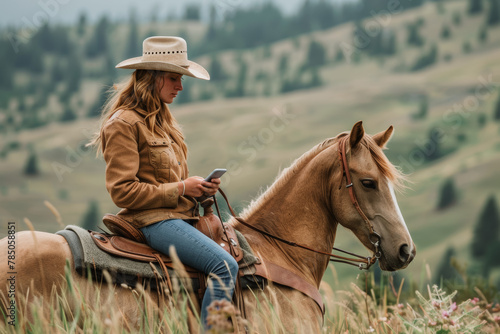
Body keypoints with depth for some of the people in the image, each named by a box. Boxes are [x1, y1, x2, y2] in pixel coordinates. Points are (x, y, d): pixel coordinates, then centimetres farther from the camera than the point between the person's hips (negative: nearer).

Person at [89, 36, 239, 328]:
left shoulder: (162, 121, 20)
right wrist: (180, 189, -14)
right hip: (154, 219, -9)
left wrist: (200, 188, 7)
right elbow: (122, 190, -15)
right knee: (225, 266, -25)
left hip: (180, 214, 9)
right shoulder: (124, 124, -9)